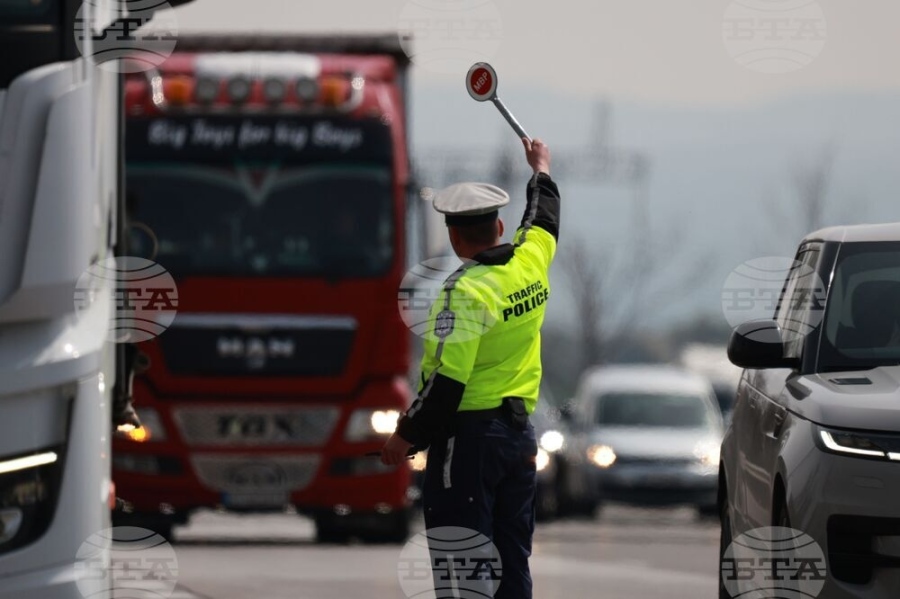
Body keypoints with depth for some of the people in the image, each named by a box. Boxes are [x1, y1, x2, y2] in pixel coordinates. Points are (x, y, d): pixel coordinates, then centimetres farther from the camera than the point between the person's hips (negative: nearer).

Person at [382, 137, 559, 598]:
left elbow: (447, 381, -21)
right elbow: (544, 216, 28)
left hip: (469, 433, -8)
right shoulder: (531, 259, 3)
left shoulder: (465, 290, -17)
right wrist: (541, 168, 47)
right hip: (520, 431, 8)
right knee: (512, 561, 12)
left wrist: (406, 436, -12)